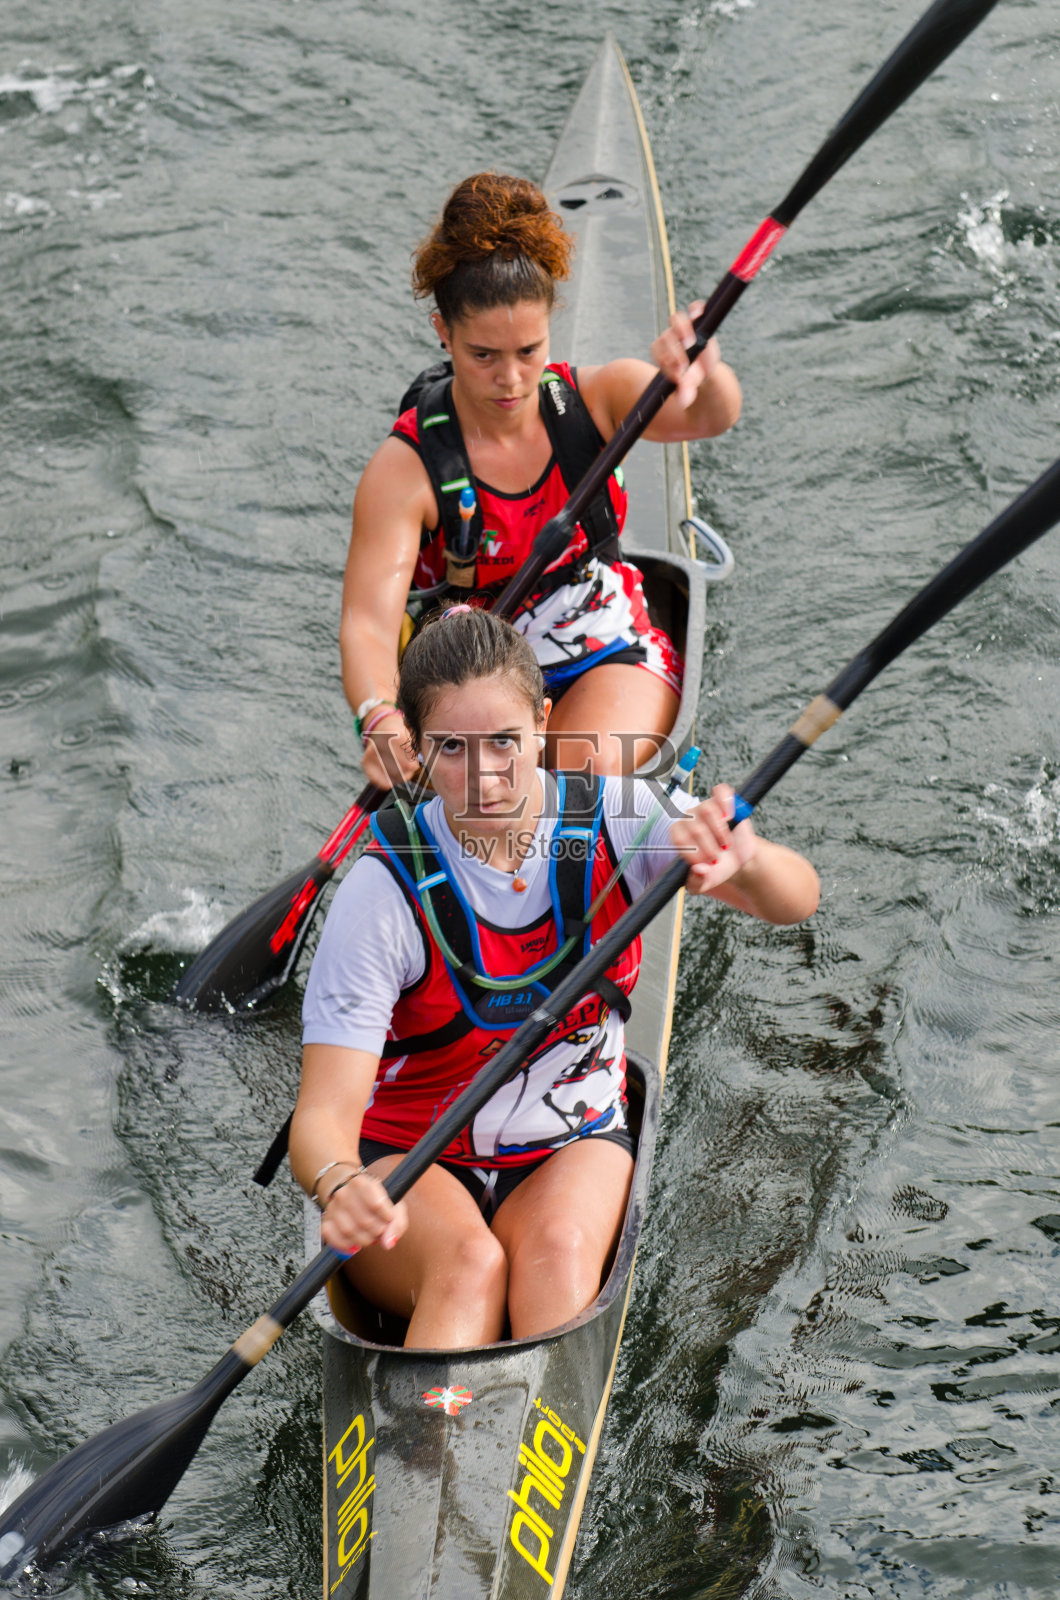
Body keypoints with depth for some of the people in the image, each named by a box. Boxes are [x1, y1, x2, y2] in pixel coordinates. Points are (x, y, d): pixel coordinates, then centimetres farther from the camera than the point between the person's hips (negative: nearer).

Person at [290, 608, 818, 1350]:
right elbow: (325, 1109, -23)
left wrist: (740, 858, -41)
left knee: (558, 1249, -31)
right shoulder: (387, 888, -18)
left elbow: (797, 899, -17)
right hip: (409, 1156, -2)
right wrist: (339, 1185, -48)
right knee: (469, 1263, -33)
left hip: (572, 1147, 2)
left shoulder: (614, 820, -9)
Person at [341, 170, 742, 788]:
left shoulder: (596, 397, -7)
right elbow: (368, 623, -25)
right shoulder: (405, 469, -16)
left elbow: (711, 417, -25)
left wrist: (703, 377, -52)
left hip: (612, 655, 1)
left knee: (590, 767, -29)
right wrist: (380, 718, -47)